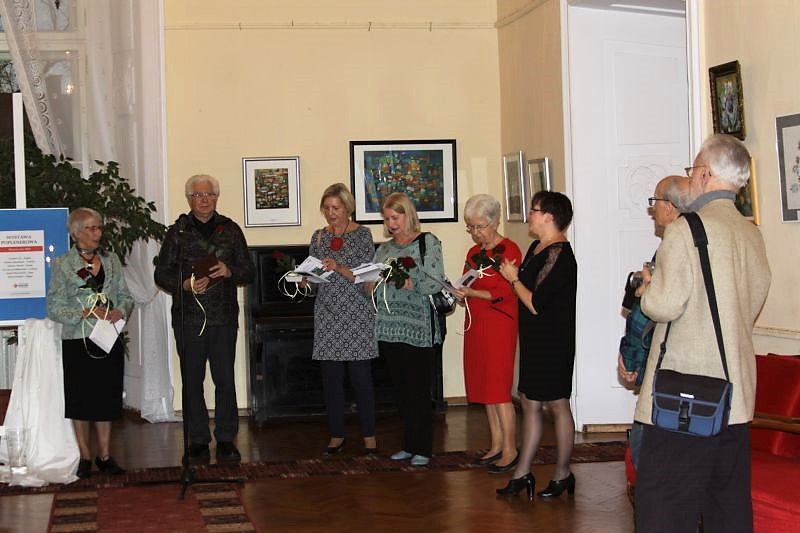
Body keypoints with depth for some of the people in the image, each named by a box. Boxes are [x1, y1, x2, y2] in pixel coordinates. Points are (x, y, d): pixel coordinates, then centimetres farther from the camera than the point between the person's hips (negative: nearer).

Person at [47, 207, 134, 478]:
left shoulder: (112, 260, 10)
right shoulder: (62, 264, -3)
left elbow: (126, 296, 11)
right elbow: (54, 307, -7)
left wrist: (120, 311, -10)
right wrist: (86, 312, -18)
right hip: (77, 341, -3)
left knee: (107, 398, 7)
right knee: (81, 400, 3)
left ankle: (104, 455, 16)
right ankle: (85, 457, 14)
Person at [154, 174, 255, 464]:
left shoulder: (230, 230, 10)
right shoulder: (178, 232, 6)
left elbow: (248, 271, 10)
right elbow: (162, 274, 4)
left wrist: (229, 272, -11)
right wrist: (185, 285, -14)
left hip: (224, 317, 1)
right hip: (189, 317, -1)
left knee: (225, 379, 2)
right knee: (192, 380, 3)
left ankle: (226, 439, 10)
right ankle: (198, 440, 12)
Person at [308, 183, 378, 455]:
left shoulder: (362, 235, -1)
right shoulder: (319, 237, 11)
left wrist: (339, 268, -20)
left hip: (356, 314, -4)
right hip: (327, 315, 4)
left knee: (360, 376, -2)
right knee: (331, 377, 4)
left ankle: (369, 435, 6)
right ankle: (336, 435, 13)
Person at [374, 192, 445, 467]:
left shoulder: (428, 242, -1)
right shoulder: (384, 249, 16)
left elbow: (436, 283, -11)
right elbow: (374, 287, 15)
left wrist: (409, 283, -24)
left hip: (418, 327, -6)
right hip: (389, 327, 6)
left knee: (418, 390, -3)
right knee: (401, 389, 10)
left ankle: (422, 448, 4)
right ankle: (410, 444, 19)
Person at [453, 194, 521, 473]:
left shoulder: (509, 250, -9)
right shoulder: (474, 253, 15)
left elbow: (505, 293, -15)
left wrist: (471, 293, -22)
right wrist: (460, 294, 0)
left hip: (499, 325, -8)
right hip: (476, 324, 8)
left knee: (499, 389, -7)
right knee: (484, 388, 9)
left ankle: (510, 451, -1)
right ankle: (497, 446, 17)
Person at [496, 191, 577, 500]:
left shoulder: (558, 255, -20)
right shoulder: (537, 248, 10)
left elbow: (535, 304, -23)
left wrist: (514, 279, -11)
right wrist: (514, 278, 2)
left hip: (553, 343, -10)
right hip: (535, 341, 10)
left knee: (557, 404, 2)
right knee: (530, 403, 11)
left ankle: (562, 474, 14)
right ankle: (523, 474, 17)